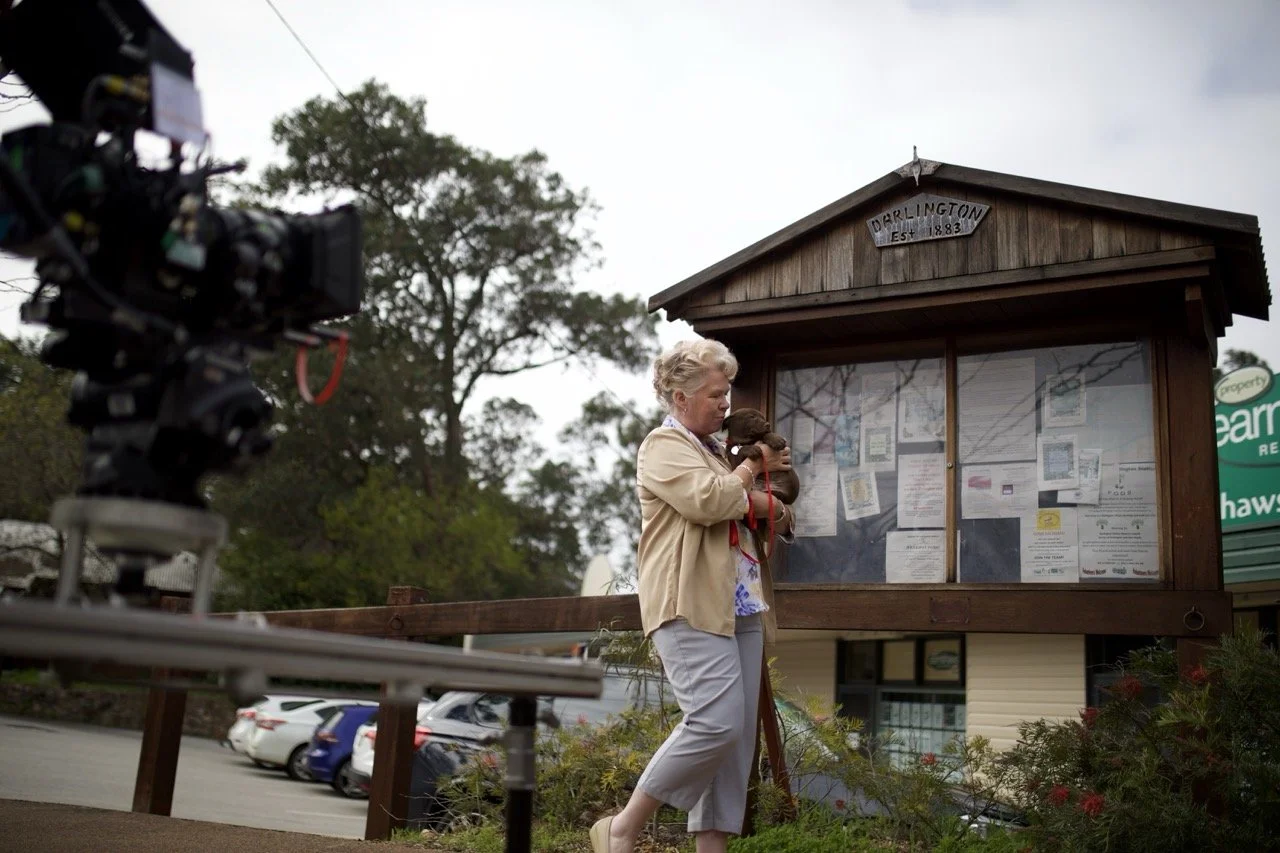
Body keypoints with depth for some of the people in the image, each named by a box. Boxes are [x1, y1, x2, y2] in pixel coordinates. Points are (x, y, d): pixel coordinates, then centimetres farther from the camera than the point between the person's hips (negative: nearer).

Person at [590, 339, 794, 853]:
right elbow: (709, 501, -19)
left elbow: (781, 517, 25)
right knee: (716, 723, -17)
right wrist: (753, 468, -2)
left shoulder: (714, 452, 25)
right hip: (691, 608, -9)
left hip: (741, 609, 9)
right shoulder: (664, 445, -1)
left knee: (738, 736, 3)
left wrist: (765, 506, 2)